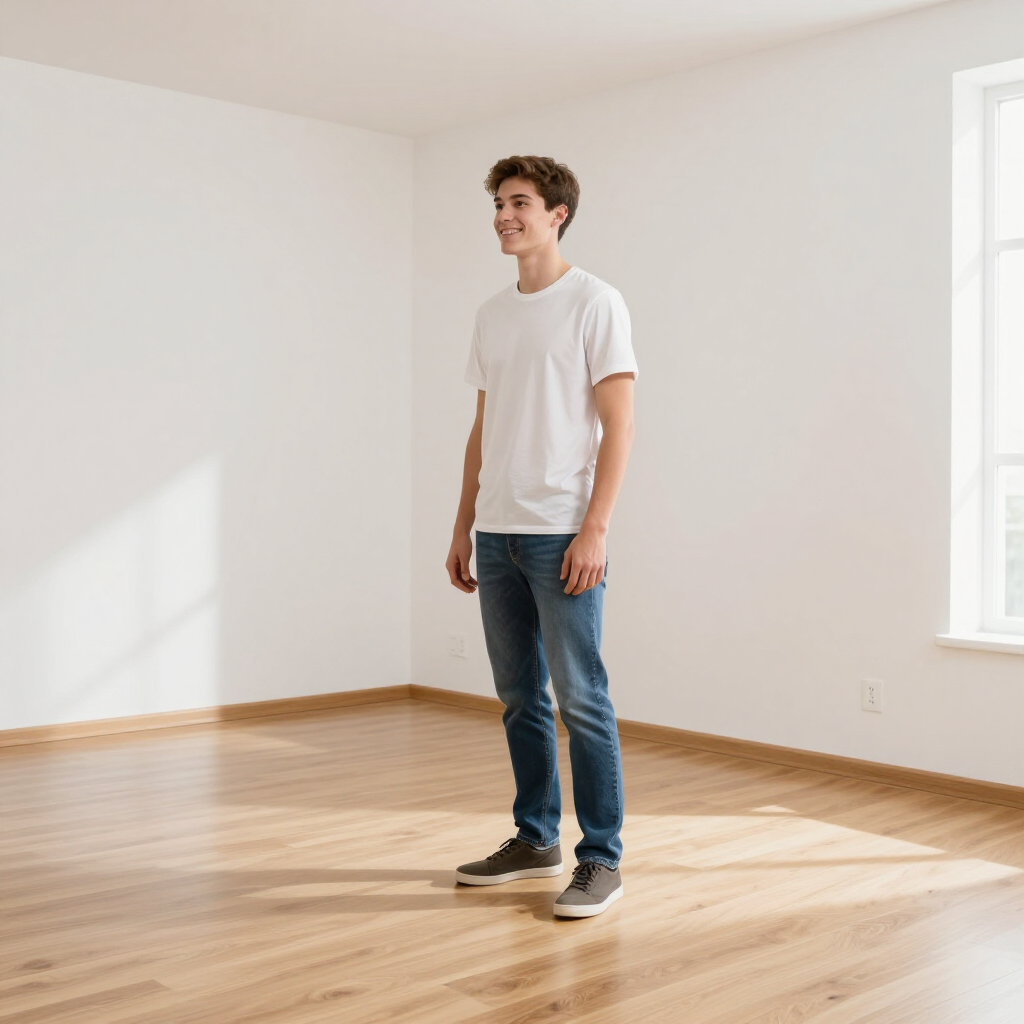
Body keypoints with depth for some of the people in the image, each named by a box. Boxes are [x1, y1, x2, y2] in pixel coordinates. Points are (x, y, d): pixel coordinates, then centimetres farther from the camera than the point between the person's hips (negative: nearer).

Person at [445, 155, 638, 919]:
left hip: (562, 534, -7)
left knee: (580, 698, -4)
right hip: (497, 534, 7)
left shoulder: (595, 303, -4)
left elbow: (618, 426, -10)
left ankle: (601, 859, 6)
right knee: (519, 698, 13)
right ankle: (536, 839, 26)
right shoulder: (492, 315, 16)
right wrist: (462, 527, 14)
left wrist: (594, 528, -17)